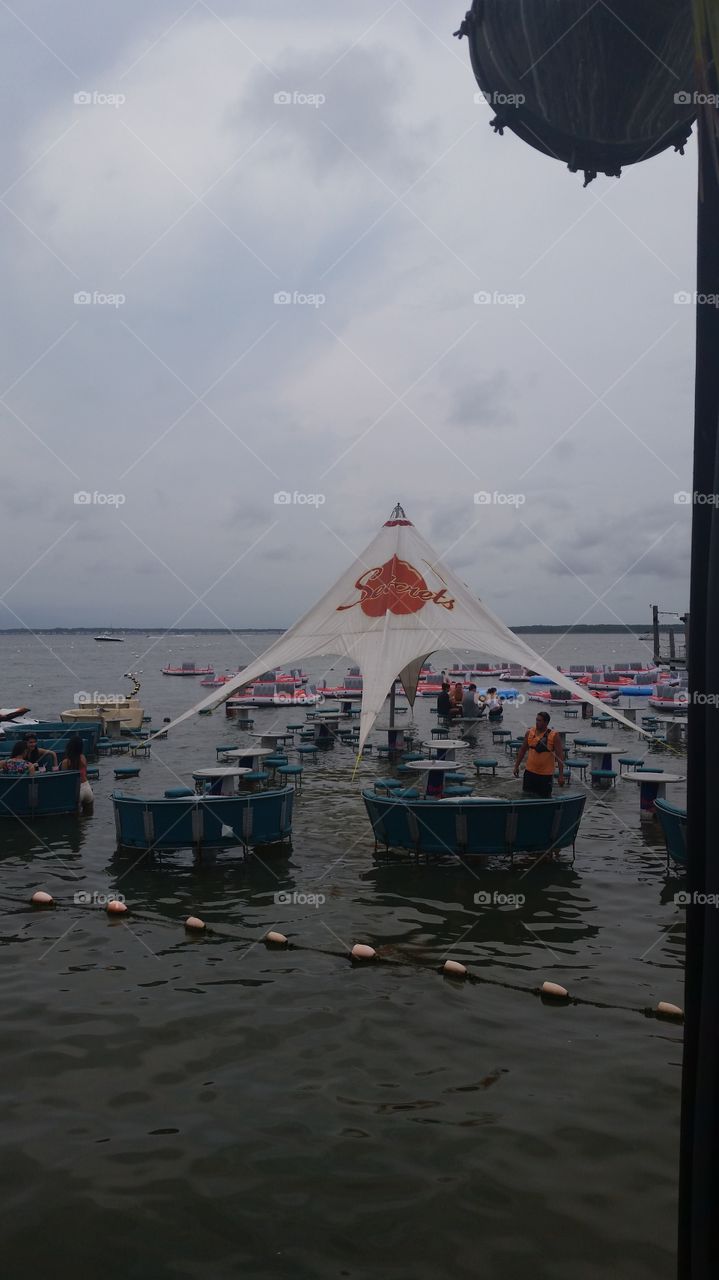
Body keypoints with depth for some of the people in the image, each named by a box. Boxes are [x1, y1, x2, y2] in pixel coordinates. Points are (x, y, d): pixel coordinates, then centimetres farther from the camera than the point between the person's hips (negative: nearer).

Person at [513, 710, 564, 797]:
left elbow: (560, 756, -11)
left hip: (546, 774, -3)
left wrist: (561, 775, -15)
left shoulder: (554, 736, -10)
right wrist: (516, 766, 12)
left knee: (544, 798, 5)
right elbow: (522, 750, 12)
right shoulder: (529, 733, 1)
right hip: (530, 771, 3)